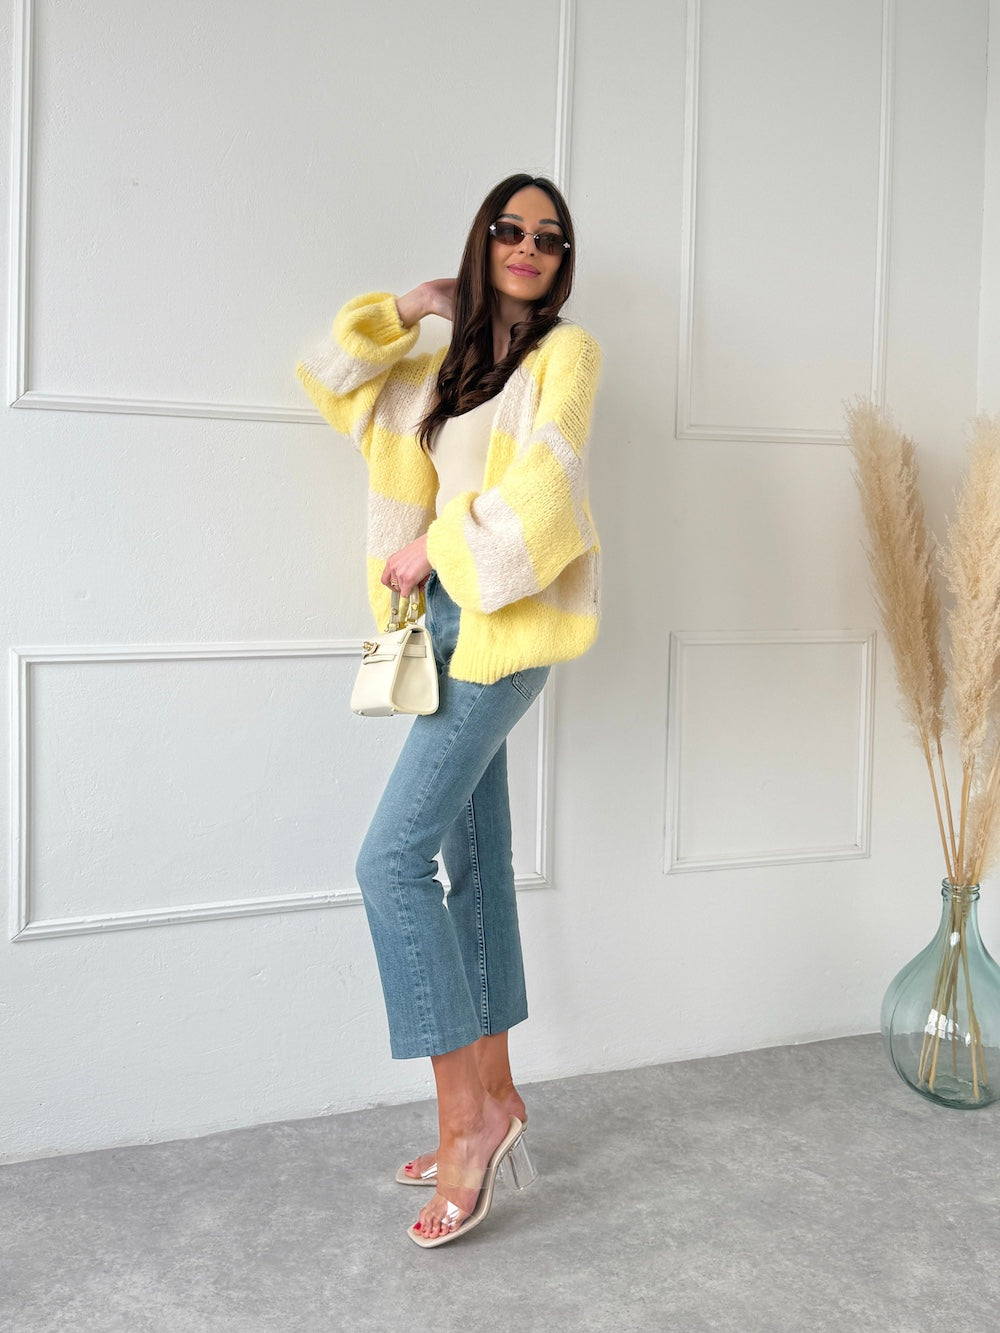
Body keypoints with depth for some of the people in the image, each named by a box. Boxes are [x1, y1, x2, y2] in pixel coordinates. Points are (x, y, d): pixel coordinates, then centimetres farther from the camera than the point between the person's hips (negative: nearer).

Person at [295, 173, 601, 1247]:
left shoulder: (565, 352, 0)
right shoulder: (448, 364, 20)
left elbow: (536, 487, -12)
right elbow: (326, 380, 17)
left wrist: (433, 550, -6)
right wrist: (410, 307, 11)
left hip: (502, 625, -7)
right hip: (446, 620, 7)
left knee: (393, 858, -15)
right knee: (473, 864, 9)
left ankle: (466, 1112, -6)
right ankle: (493, 1099, 18)